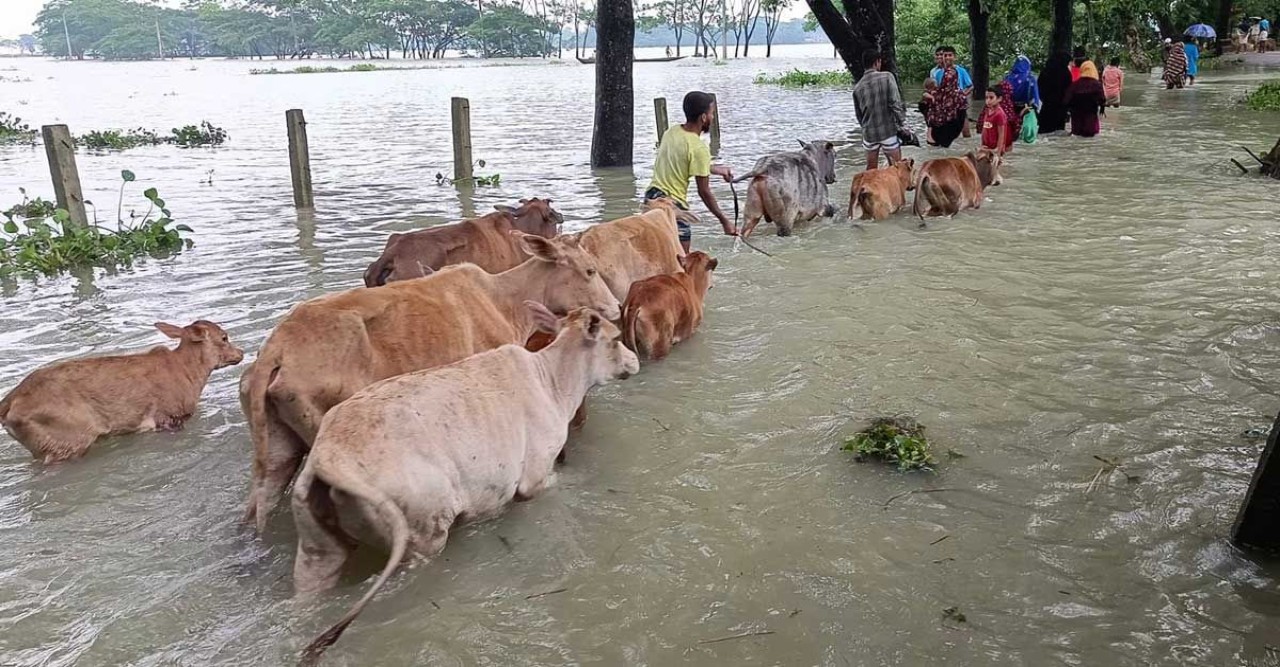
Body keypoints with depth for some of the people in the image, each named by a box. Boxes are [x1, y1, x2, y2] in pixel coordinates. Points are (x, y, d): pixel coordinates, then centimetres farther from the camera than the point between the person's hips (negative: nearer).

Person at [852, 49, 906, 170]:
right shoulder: (887, 77, -9)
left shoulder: (857, 87, 3)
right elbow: (895, 102, -15)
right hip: (888, 130, -4)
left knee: (871, 170, 14)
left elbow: (858, 114, 10)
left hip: (869, 133, 4)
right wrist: (902, 123, -9)